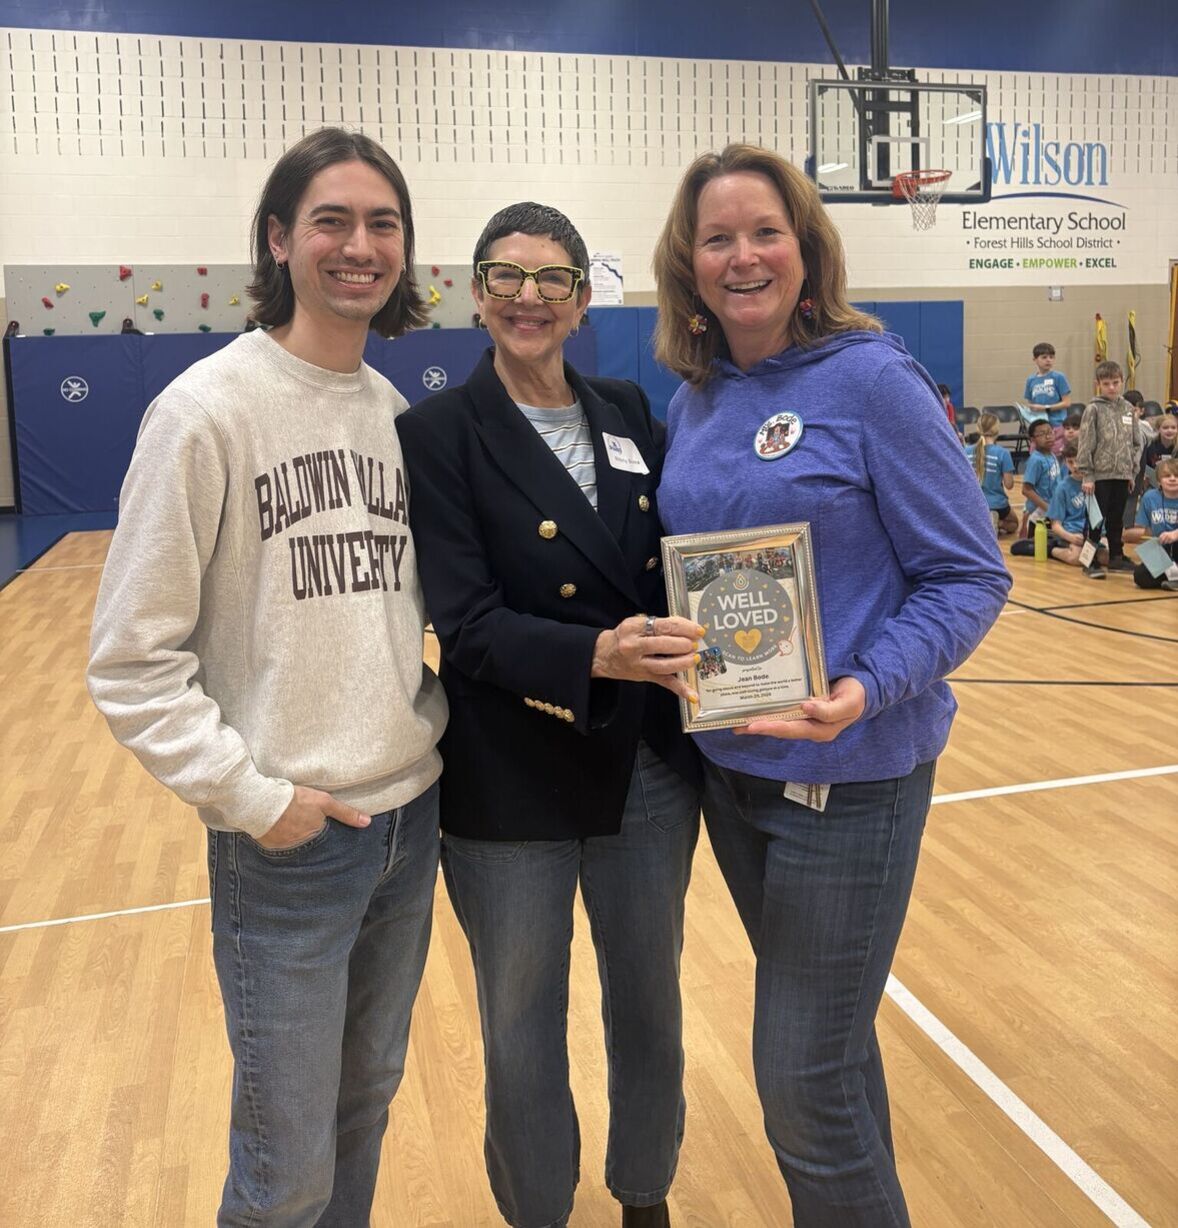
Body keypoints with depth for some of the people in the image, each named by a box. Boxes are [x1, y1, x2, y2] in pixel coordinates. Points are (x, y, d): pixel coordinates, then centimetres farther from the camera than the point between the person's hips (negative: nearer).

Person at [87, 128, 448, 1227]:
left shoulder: (397, 412, 5)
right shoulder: (208, 407, -13)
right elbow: (131, 658, -13)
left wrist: (426, 727, 2)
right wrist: (250, 795, -16)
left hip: (412, 818, 6)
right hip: (286, 845, -5)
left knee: (364, 1107, 23)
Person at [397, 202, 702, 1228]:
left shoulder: (632, 416, 5)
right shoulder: (438, 434, -8)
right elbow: (465, 621, -16)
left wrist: (694, 643, -13)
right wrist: (597, 655, -30)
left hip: (649, 768, 4)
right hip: (514, 784, -4)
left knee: (650, 1005, 20)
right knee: (523, 1032, 14)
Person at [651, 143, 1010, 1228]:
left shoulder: (873, 379, -12)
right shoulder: (694, 403, 6)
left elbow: (971, 576, -12)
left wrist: (868, 689, -25)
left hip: (847, 774, -6)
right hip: (731, 765, 6)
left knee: (805, 1078, 1)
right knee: (825, 1035, 22)